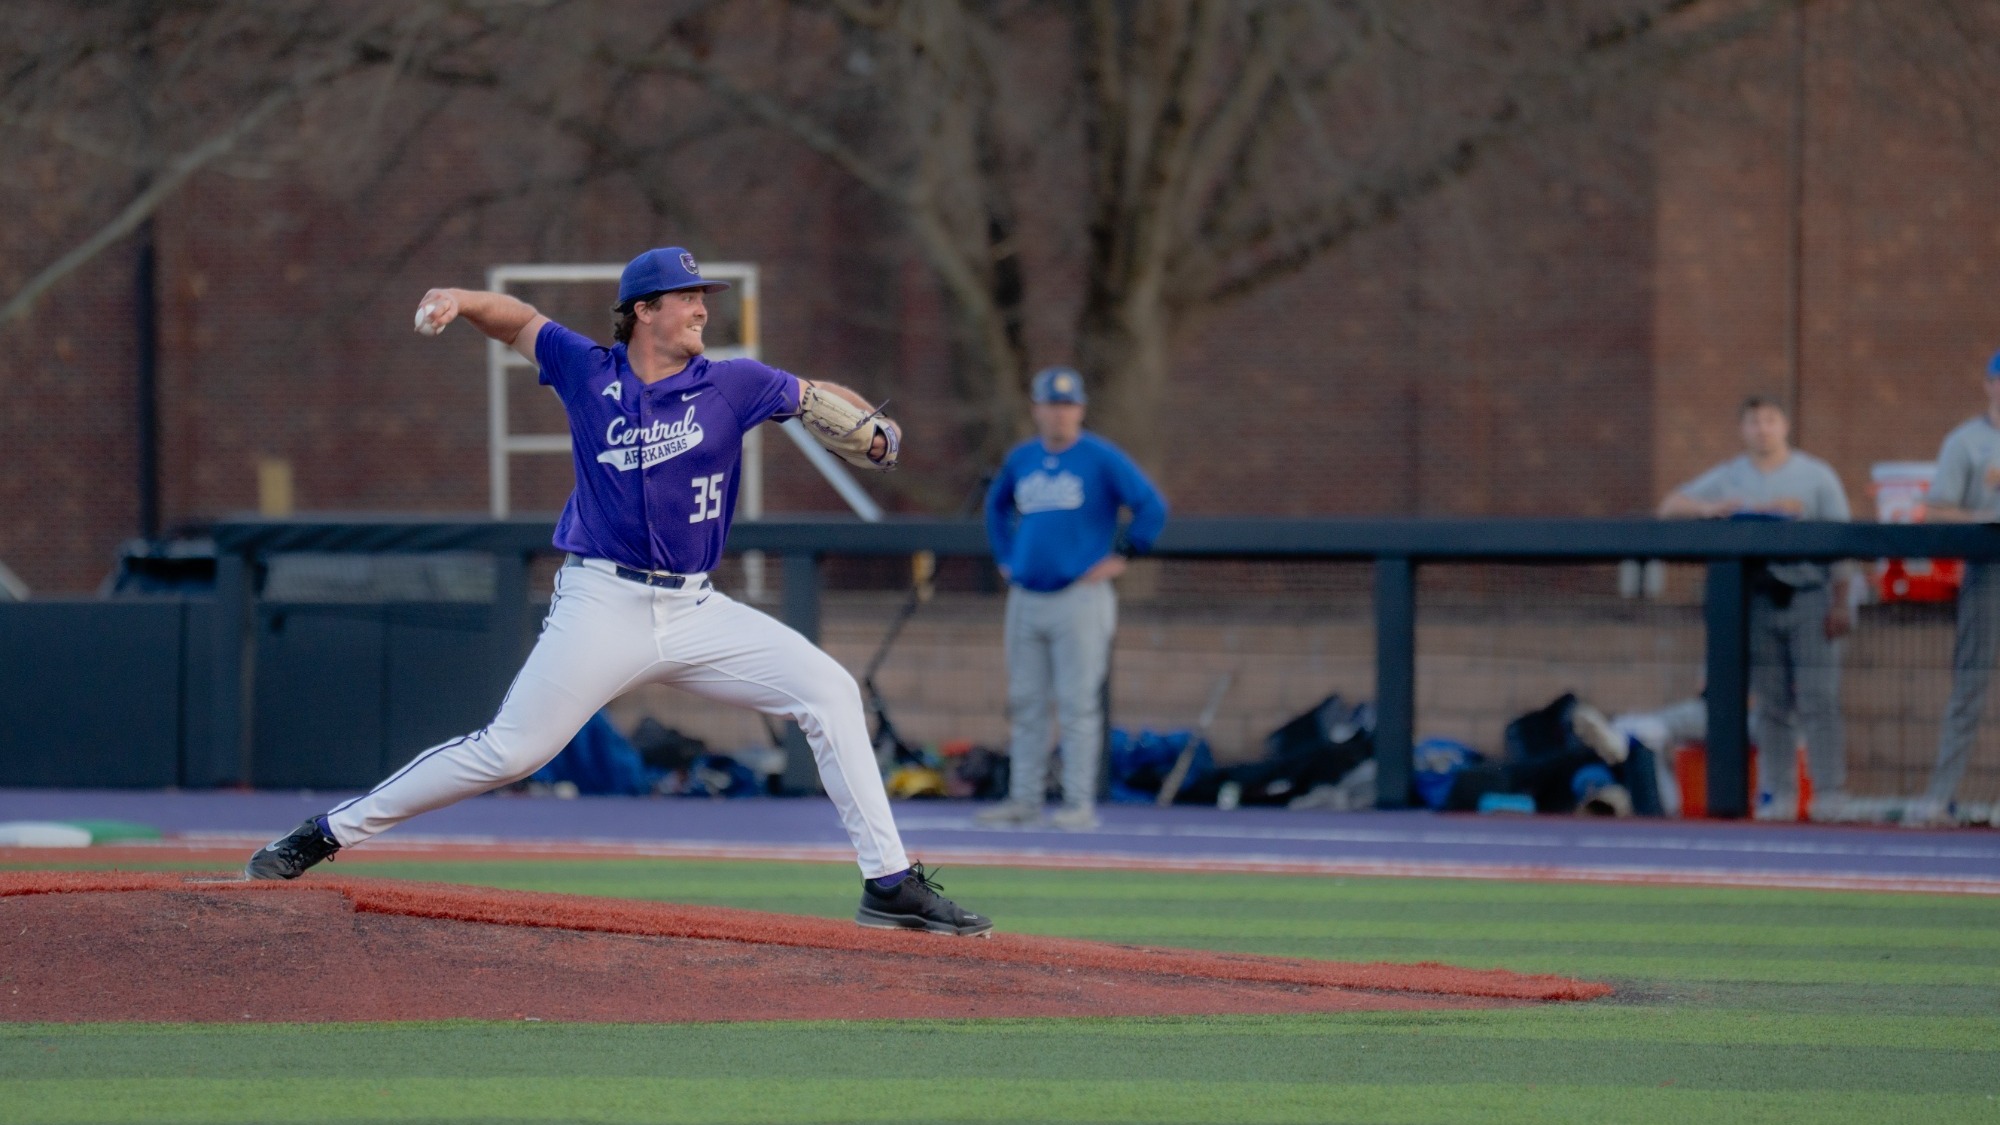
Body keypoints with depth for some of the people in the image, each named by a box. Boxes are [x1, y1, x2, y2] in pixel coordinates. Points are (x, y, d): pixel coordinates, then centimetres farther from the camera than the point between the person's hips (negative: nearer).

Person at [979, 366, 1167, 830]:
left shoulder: (1102, 458, -5)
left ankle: (1080, 803, -6)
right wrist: (1005, 557, 20)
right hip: (1026, 598, 6)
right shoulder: (1020, 459, 12)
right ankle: (1024, 799, 11)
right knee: (1025, 704, 7)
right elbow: (996, 505, 30)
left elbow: (1152, 507, -8)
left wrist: (1121, 558, -8)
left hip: (1079, 597, -6)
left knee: (1078, 704, -8)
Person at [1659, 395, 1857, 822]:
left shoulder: (1817, 476, 6)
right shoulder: (1728, 479, 11)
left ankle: (1829, 791, -7)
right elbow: (1670, 507, 9)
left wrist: (1841, 604, -7)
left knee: (1817, 698, -9)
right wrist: (1711, 509, -11)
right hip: (1759, 598, 3)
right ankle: (1779, 795, 6)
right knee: (1771, 703, 2)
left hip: (1809, 593, -3)